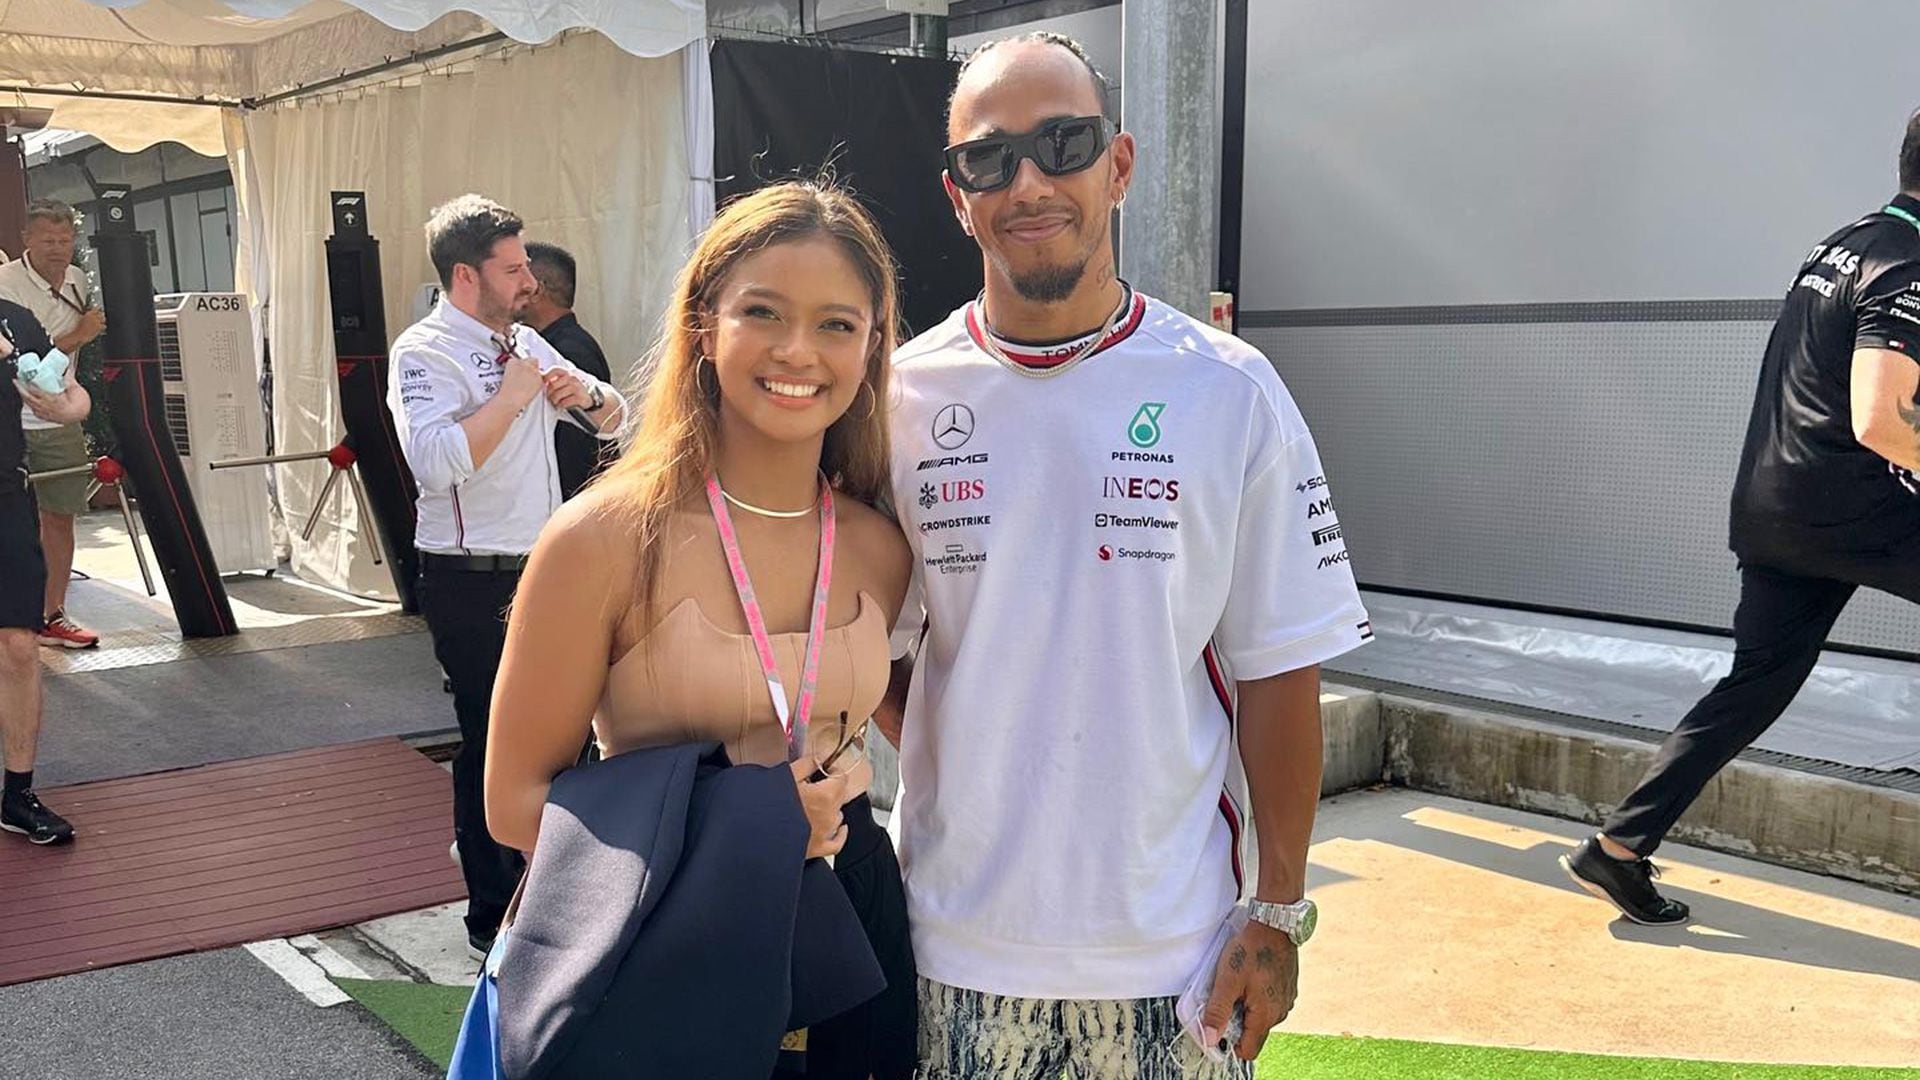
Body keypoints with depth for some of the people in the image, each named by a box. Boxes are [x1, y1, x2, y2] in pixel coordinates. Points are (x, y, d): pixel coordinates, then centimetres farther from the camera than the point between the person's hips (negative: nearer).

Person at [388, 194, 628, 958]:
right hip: (472, 582, -8)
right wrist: (512, 395, -22)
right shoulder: (425, 352, -12)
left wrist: (584, 395, -3)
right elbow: (436, 461, -30)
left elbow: (613, 420, 19)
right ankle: (492, 918, 15)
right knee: (491, 743, 1)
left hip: (540, 571, 8)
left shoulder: (526, 345, 13)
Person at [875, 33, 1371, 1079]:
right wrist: (959, 774, -4)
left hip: (1168, 945, -1)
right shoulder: (904, 395, -1)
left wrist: (1280, 913, -2)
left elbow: (1276, 670, -2)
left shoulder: (1229, 392, -5)